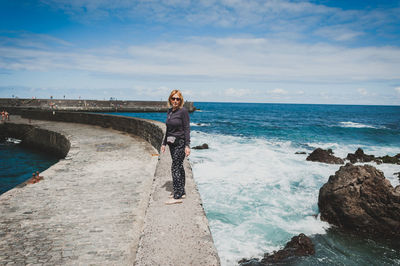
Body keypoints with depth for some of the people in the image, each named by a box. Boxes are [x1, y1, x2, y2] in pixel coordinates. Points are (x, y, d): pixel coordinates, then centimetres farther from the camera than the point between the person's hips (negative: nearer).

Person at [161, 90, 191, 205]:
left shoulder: (183, 111, -11)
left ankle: (177, 196, -6)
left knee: (175, 168, -10)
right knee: (179, 167, 13)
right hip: (172, 143, 8)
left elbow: (187, 129, -13)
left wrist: (187, 145, -18)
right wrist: (164, 143, 18)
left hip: (180, 143, -8)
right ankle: (182, 192, 23)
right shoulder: (169, 111, 11)